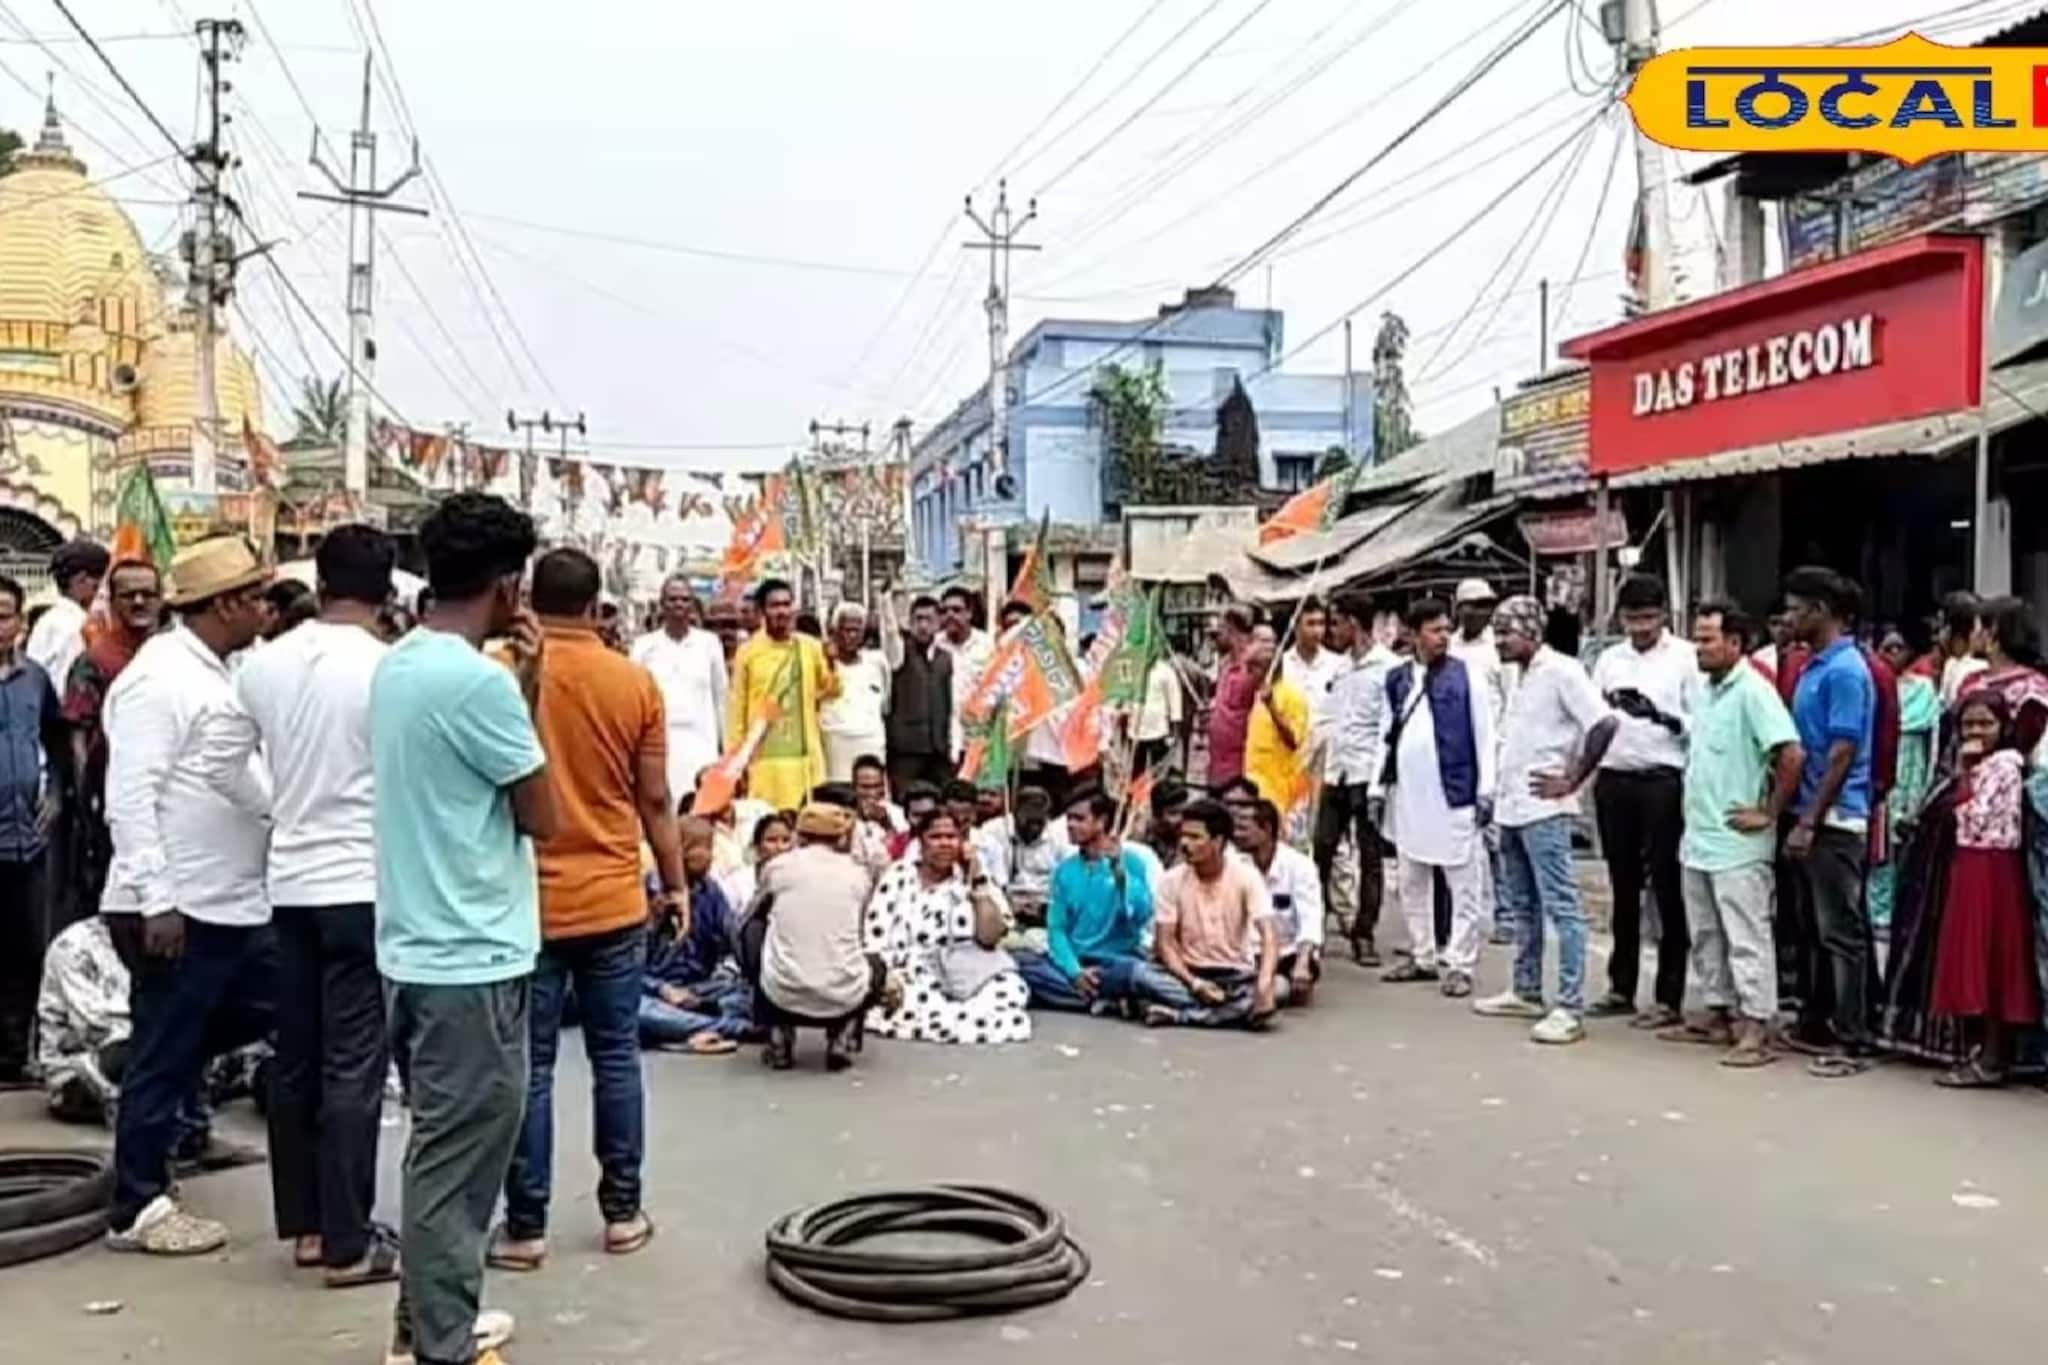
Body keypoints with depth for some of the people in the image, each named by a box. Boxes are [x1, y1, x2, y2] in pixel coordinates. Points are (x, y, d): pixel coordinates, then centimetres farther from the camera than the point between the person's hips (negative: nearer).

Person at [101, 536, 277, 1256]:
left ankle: (158, 1088, 30)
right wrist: (157, 902, -23)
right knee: (164, 1057, 2)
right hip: (178, 912, -9)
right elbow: (130, 799, -21)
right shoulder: (160, 676, -16)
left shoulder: (214, 674, 14)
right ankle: (136, 1208, 15)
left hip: (234, 906, 9)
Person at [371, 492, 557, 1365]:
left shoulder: (398, 666, 9)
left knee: (440, 1146, 20)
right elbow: (543, 818, -11)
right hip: (471, 957, -9)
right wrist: (529, 691, -6)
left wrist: (519, 692, 4)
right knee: (460, 1157, 1)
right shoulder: (480, 680, -20)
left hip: (416, 948, 10)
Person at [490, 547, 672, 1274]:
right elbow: (654, 800, 2)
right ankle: (622, 1211, 19)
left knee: (529, 1067, 5)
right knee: (615, 1057, 12)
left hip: (528, 901, -1)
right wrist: (676, 884, 14)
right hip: (614, 900, 1)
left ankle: (525, 1226, 11)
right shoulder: (635, 682, -3)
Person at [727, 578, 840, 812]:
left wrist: (831, 665, -10)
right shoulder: (748, 652, 0)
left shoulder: (811, 647, 5)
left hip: (806, 753, 2)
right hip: (764, 756, -2)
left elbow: (832, 692, 9)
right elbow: (736, 707, 3)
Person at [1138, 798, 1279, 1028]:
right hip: (1189, 973, 1)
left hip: (1235, 975, -1)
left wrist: (1264, 984, -37)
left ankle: (1176, 1013, -28)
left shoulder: (1246, 876, -11)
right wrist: (1193, 983, -23)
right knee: (1143, 974, -29)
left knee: (1276, 987, -34)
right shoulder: (1172, 880, -6)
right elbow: (1164, 943, -7)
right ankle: (1238, 1010, -30)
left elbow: (1269, 937, -19)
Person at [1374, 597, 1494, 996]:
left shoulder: (1465, 676, -1)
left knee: (1464, 884, 0)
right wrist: (1377, 787, 8)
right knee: (1411, 883, 13)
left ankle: (1459, 964, 7)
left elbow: (1484, 736, -2)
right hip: (1407, 795, 4)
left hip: (1454, 794, -4)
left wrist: (1485, 791, -7)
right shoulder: (1396, 679, 9)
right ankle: (1422, 956, 25)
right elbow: (1387, 735, 12)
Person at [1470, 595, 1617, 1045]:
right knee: (1521, 906, 16)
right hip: (1511, 809, 9)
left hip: (1544, 811, -9)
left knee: (1561, 907, -6)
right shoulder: (1519, 676, 15)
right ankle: (1526, 992, 27)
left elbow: (1604, 724, -20)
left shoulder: (1561, 671, -12)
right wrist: (1502, 797, 15)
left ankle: (1570, 1008, -5)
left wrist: (1571, 782, -15)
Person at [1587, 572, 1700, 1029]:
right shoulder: (1608, 658, 13)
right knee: (1623, 887, 13)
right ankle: (1621, 987, 23)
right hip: (1614, 779, 5)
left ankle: (1669, 996, 7)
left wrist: (1660, 715, -23)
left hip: (1662, 780, -5)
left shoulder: (1685, 656, -3)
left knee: (1666, 889, 1)